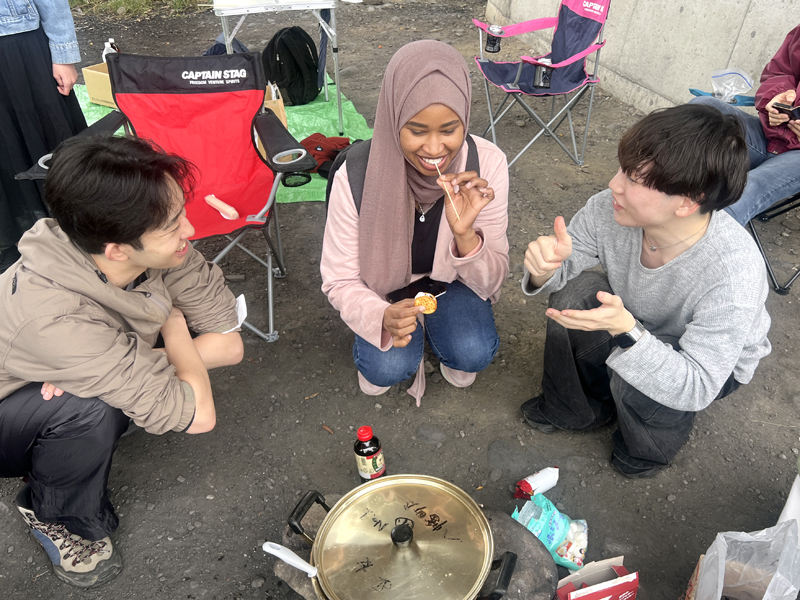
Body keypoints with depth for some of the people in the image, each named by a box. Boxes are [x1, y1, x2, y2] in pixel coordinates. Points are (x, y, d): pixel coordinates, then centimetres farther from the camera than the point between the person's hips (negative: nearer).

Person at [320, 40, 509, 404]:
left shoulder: (487, 163, -24)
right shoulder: (355, 176, -28)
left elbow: (491, 281, -18)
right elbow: (340, 281, -18)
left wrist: (465, 234, -39)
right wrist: (383, 317, -39)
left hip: (451, 280, 1)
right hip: (385, 285, 0)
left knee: (474, 353, -24)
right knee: (388, 368, -24)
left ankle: (445, 343, 12)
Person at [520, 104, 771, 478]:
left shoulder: (733, 272, -39)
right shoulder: (609, 209, -28)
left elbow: (696, 388, -36)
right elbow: (564, 269, -14)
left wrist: (625, 330, -52)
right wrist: (546, 268, -39)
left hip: (714, 360, -3)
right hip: (632, 315, 4)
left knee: (637, 388, -31)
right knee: (576, 292, -21)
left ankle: (648, 449, 9)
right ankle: (574, 407, 5)